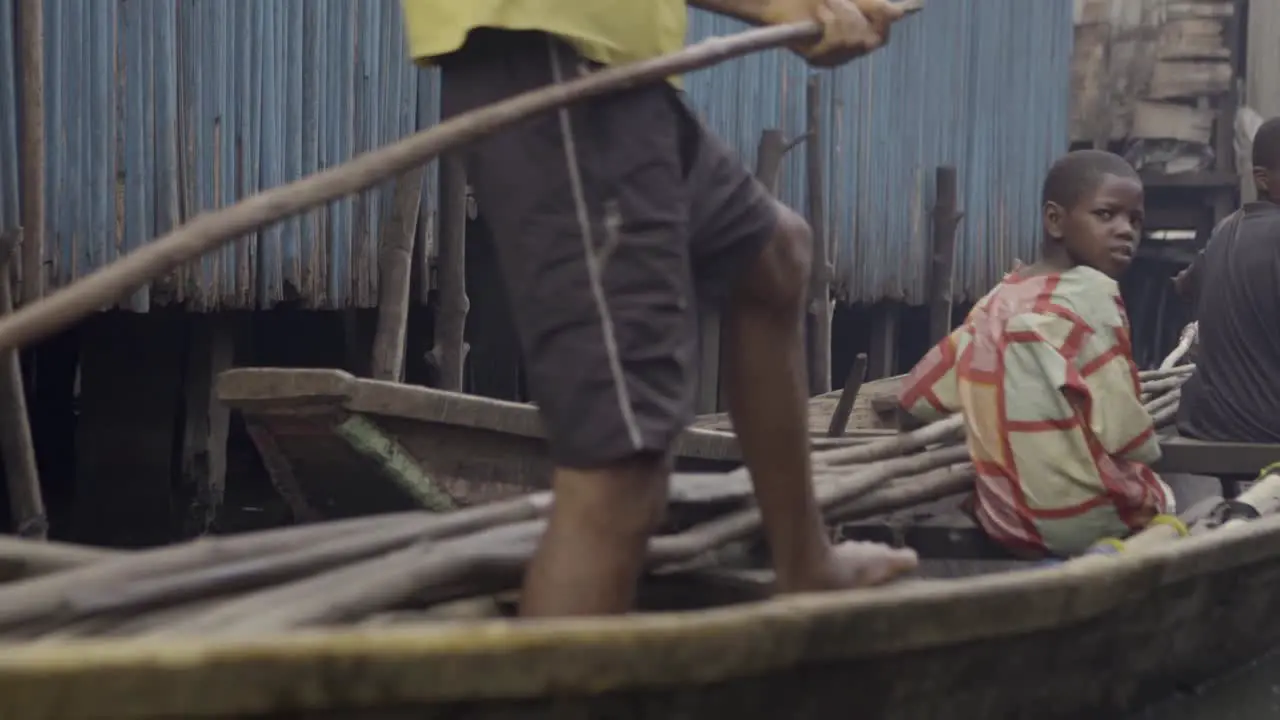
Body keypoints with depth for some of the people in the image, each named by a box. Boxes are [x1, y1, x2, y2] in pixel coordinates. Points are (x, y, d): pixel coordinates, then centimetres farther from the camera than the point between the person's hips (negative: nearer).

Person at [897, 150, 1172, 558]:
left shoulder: (997, 301, 6)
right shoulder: (1092, 294, -13)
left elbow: (915, 399, 13)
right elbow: (1128, 437, -17)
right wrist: (1149, 450, 5)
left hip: (1008, 524, 7)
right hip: (1090, 519, -7)